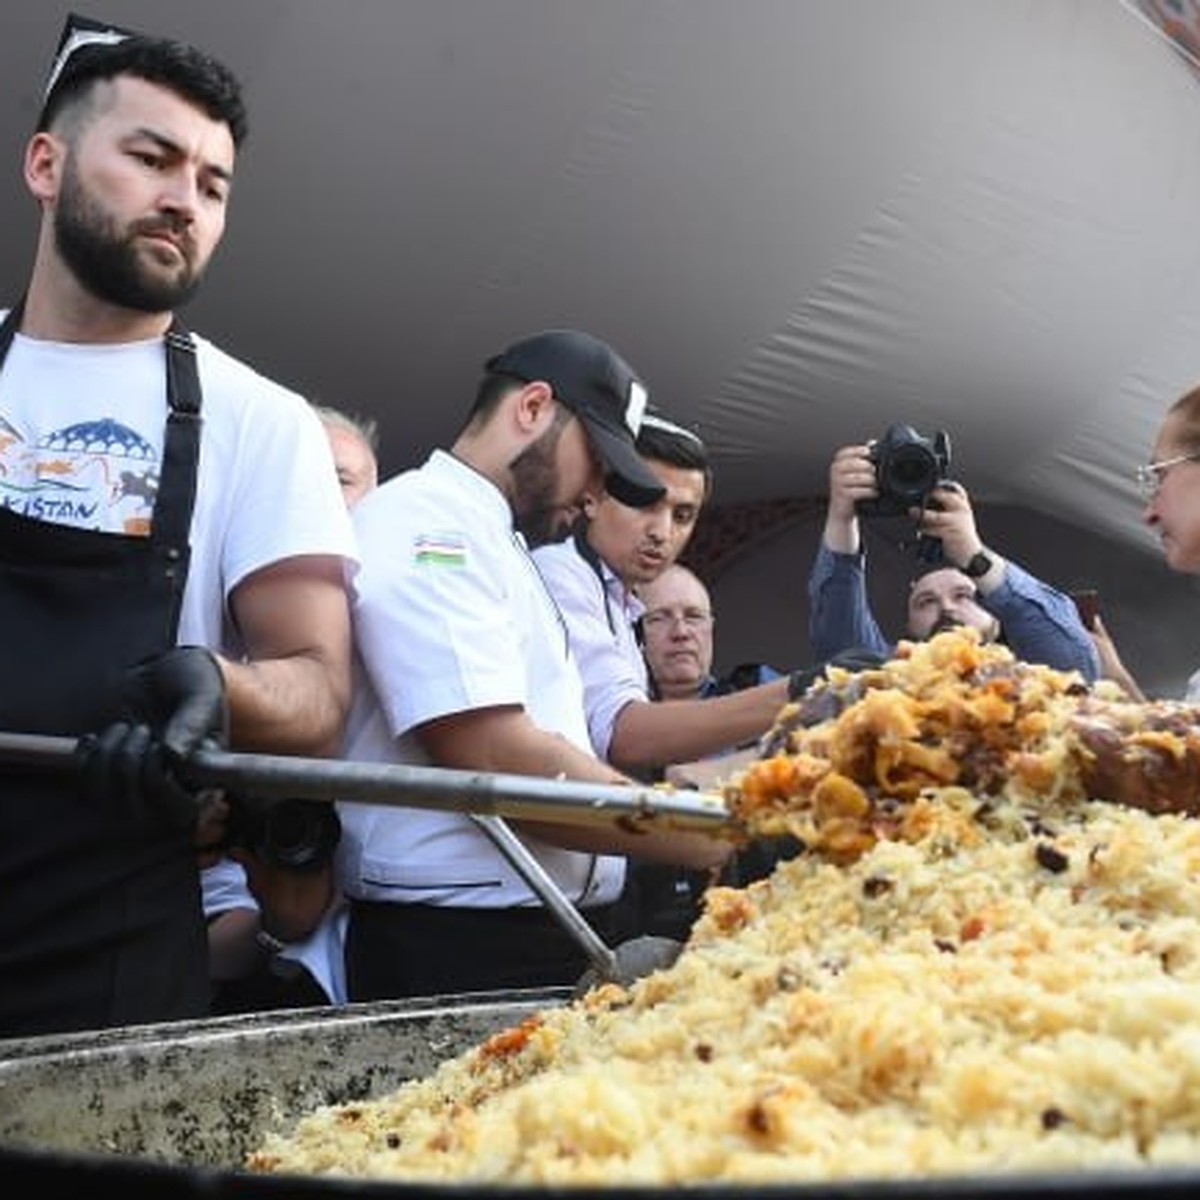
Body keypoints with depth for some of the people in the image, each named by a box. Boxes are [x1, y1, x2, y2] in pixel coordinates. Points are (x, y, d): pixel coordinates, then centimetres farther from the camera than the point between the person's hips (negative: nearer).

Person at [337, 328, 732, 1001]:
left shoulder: (493, 542, 20)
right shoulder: (427, 523, -12)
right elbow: (497, 762, -24)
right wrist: (714, 840, -21)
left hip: (550, 941, 10)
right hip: (457, 950, -10)